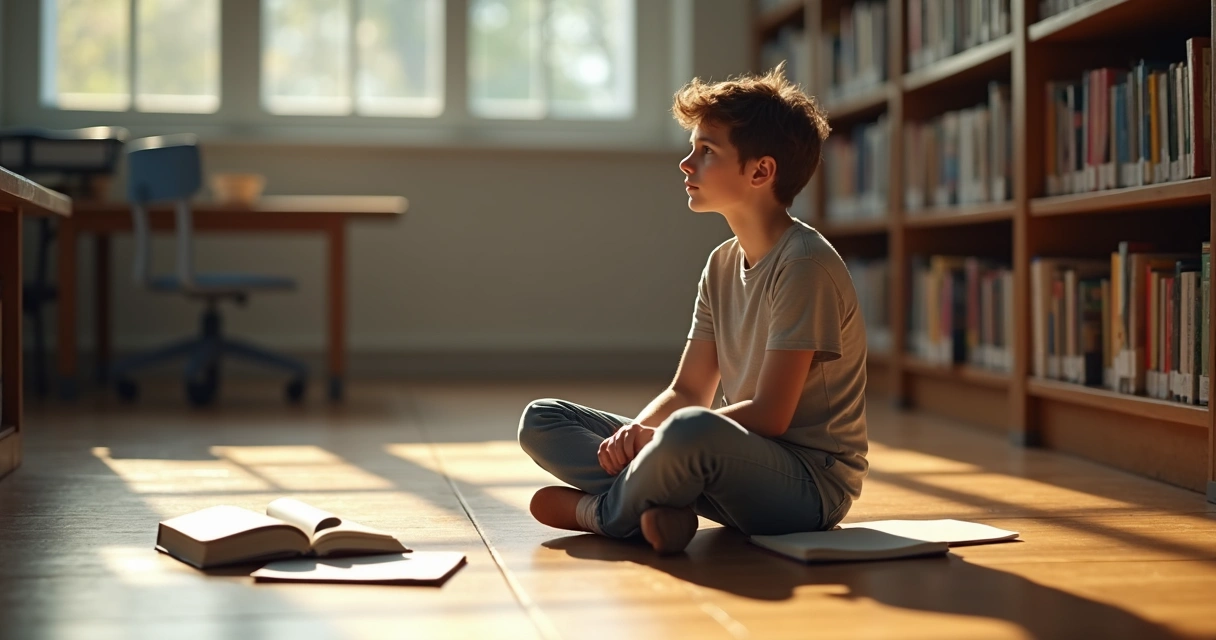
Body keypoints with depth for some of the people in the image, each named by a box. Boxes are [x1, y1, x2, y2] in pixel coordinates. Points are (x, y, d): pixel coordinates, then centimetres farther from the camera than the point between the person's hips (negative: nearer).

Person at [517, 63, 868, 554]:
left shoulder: (805, 264, -16)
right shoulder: (722, 266, 10)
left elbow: (769, 415, -20)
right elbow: (687, 391, 10)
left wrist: (654, 435, -17)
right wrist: (635, 432, -10)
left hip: (812, 482, -8)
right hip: (745, 463, 8)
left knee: (691, 430, -42)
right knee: (541, 420, 4)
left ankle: (603, 512, -11)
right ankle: (663, 508, -18)